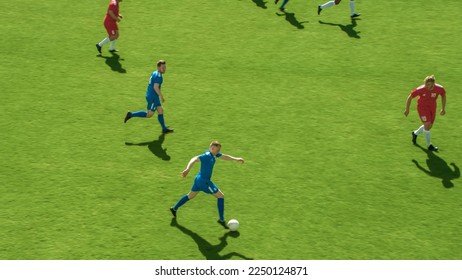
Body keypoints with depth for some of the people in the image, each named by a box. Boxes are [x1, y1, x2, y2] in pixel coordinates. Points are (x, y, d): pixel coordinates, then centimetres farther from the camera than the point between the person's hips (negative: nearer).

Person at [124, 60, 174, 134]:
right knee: (149, 114, -3)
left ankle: (164, 128, 19)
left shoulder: (154, 73, 11)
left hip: (154, 97, 10)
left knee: (160, 110, 13)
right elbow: (156, 87, -27)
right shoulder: (158, 76, -19)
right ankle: (131, 114, 2)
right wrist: (162, 97, -19)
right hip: (152, 97, -10)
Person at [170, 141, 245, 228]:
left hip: (199, 179, 10)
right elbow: (194, 159, -36)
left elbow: (224, 156, 19)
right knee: (221, 196, -2)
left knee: (190, 196, 27)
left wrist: (236, 159, 15)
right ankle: (221, 219, 4)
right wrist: (187, 169, -50)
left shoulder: (214, 154, 4)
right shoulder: (207, 155, -24)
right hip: (204, 181, -10)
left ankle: (174, 208, 39)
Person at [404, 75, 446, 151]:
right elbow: (410, 97, -13)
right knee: (427, 124, -13)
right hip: (422, 107, -4)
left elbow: (443, 96, 2)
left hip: (432, 107, 4)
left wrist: (443, 109, 5)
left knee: (429, 126, 10)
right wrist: (407, 109, -6)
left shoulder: (440, 88, -21)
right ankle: (429, 145, 5)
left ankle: (415, 133, 39)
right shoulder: (420, 90, -28)